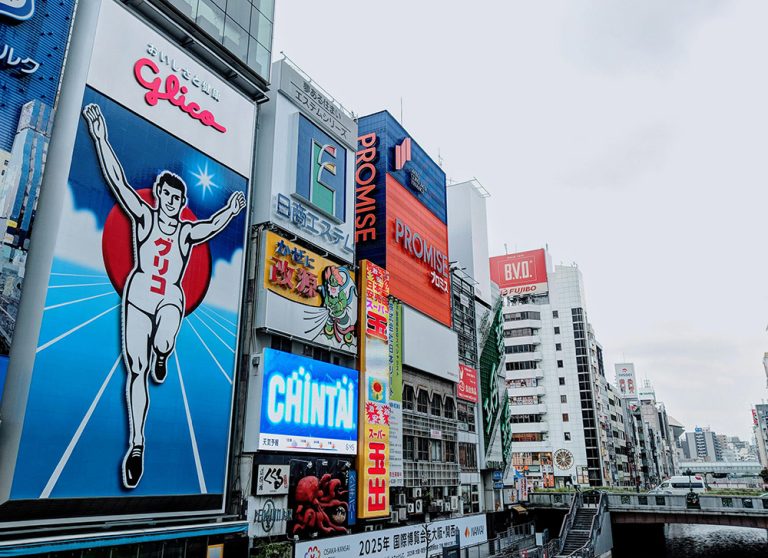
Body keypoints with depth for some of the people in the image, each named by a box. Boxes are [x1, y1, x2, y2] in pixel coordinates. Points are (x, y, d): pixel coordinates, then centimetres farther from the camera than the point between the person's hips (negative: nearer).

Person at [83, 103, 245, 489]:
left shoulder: (187, 231, 12)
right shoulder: (143, 217, 7)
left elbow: (212, 226, -2)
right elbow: (117, 181, 0)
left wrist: (230, 211, -16)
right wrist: (100, 138, -5)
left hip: (171, 298, 0)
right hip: (139, 294, 0)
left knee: (163, 344, -32)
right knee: (136, 369, -6)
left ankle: (161, 355, 8)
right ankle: (136, 443, 1)